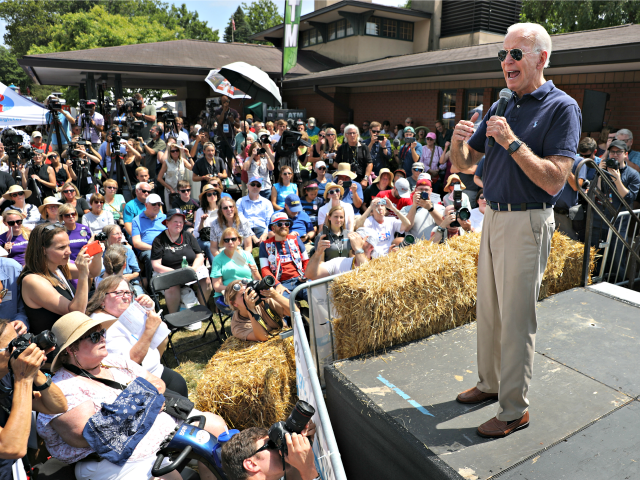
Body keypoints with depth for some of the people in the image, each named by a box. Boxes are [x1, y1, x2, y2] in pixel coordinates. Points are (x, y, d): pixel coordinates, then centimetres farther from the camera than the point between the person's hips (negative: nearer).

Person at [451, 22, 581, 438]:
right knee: (488, 310, 16)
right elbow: (464, 164, 12)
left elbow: (554, 180, -19)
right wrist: (459, 140, -9)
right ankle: (490, 382, 35)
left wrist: (512, 142, -23)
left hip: (527, 223, -7)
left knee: (517, 320, 1)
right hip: (493, 218, 7)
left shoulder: (561, 107, -9)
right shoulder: (501, 108, 12)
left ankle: (515, 410, 17)